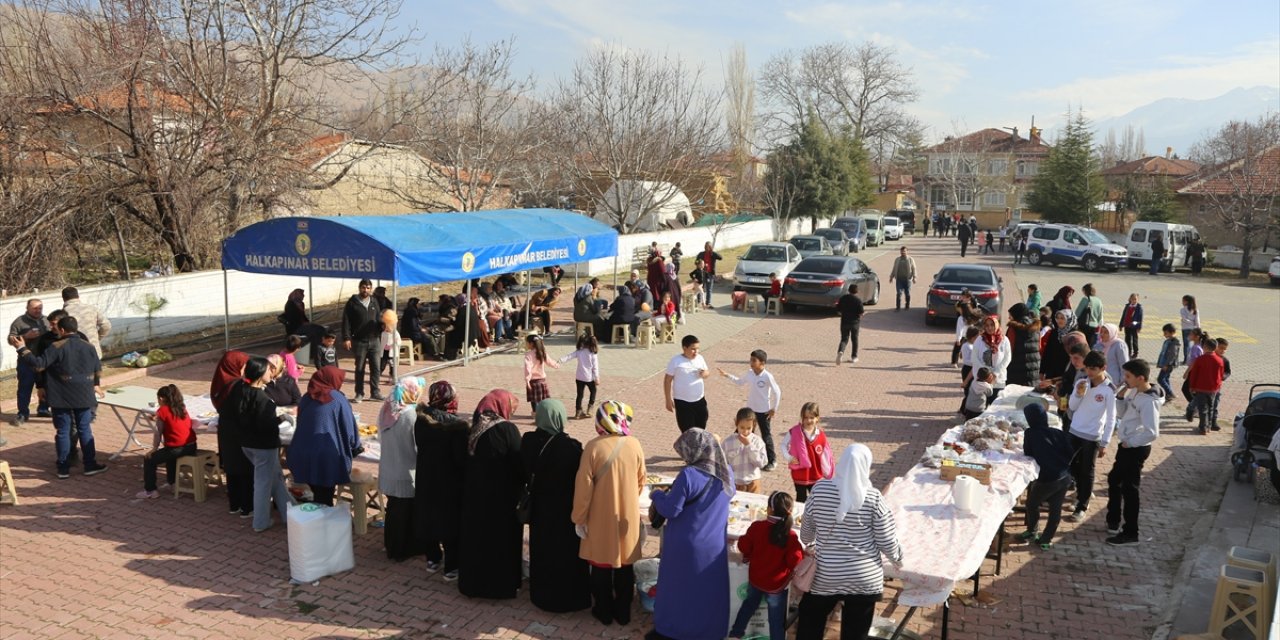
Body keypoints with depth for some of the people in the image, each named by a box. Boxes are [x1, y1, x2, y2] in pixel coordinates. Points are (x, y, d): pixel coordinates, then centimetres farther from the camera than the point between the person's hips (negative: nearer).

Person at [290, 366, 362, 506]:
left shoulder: (306, 398, 7)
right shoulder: (337, 399, -9)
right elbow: (349, 427, -5)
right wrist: (357, 447, 13)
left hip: (303, 455, 5)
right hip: (328, 457, -5)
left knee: (317, 495, 19)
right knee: (325, 499, 6)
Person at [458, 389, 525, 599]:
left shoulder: (474, 427, 0)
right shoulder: (506, 429, -19)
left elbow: (466, 460, 8)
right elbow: (519, 463, -14)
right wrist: (525, 482, 2)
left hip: (475, 493, 6)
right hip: (502, 496, -6)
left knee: (476, 535, 17)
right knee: (501, 538, 8)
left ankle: (473, 581, 29)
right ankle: (503, 585, 19)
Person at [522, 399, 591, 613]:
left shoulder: (528, 441, -14)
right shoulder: (571, 447, -26)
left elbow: (525, 473, -1)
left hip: (539, 506, 4)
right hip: (565, 509, -4)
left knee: (541, 551, 22)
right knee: (567, 553, 14)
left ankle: (542, 594, 37)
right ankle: (569, 598, 27)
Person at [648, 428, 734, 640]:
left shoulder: (688, 475, -24)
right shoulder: (727, 473, -3)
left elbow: (670, 510, -20)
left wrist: (657, 494, 0)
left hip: (685, 547, -5)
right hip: (714, 546, 5)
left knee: (677, 589, 14)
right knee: (709, 593, 17)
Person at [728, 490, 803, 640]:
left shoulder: (757, 527, -16)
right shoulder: (790, 536, -22)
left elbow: (743, 546, -5)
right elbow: (796, 562, -20)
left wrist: (748, 556, 16)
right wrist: (802, 551, 0)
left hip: (755, 579, 4)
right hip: (776, 586, -4)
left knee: (749, 604, 31)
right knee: (777, 622, 10)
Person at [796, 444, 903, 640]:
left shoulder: (820, 490, -11)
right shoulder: (873, 498, -14)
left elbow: (806, 534, 3)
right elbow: (887, 542, -7)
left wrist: (809, 542, 26)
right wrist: (898, 557, 15)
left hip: (825, 576, 1)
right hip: (865, 578, -1)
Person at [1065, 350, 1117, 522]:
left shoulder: (1109, 390, -15)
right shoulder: (1081, 382, -2)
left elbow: (1111, 418, -11)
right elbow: (1072, 407, 4)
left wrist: (1104, 443, -11)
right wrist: (1078, 394, -16)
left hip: (1093, 437, -5)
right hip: (1075, 431, 5)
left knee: (1087, 471, 3)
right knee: (1074, 467, 15)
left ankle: (1082, 507, 10)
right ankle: (1083, 494, 37)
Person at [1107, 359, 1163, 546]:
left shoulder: (1148, 401, -26)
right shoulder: (1134, 391, 1)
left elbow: (1152, 433, -32)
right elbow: (1122, 413, 13)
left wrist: (1130, 442, -19)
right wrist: (1120, 397, -4)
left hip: (1135, 449, -10)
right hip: (1127, 446, 10)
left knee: (1129, 489, 1)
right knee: (1114, 480, 22)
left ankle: (1130, 533, 13)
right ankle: (1113, 521, 37)